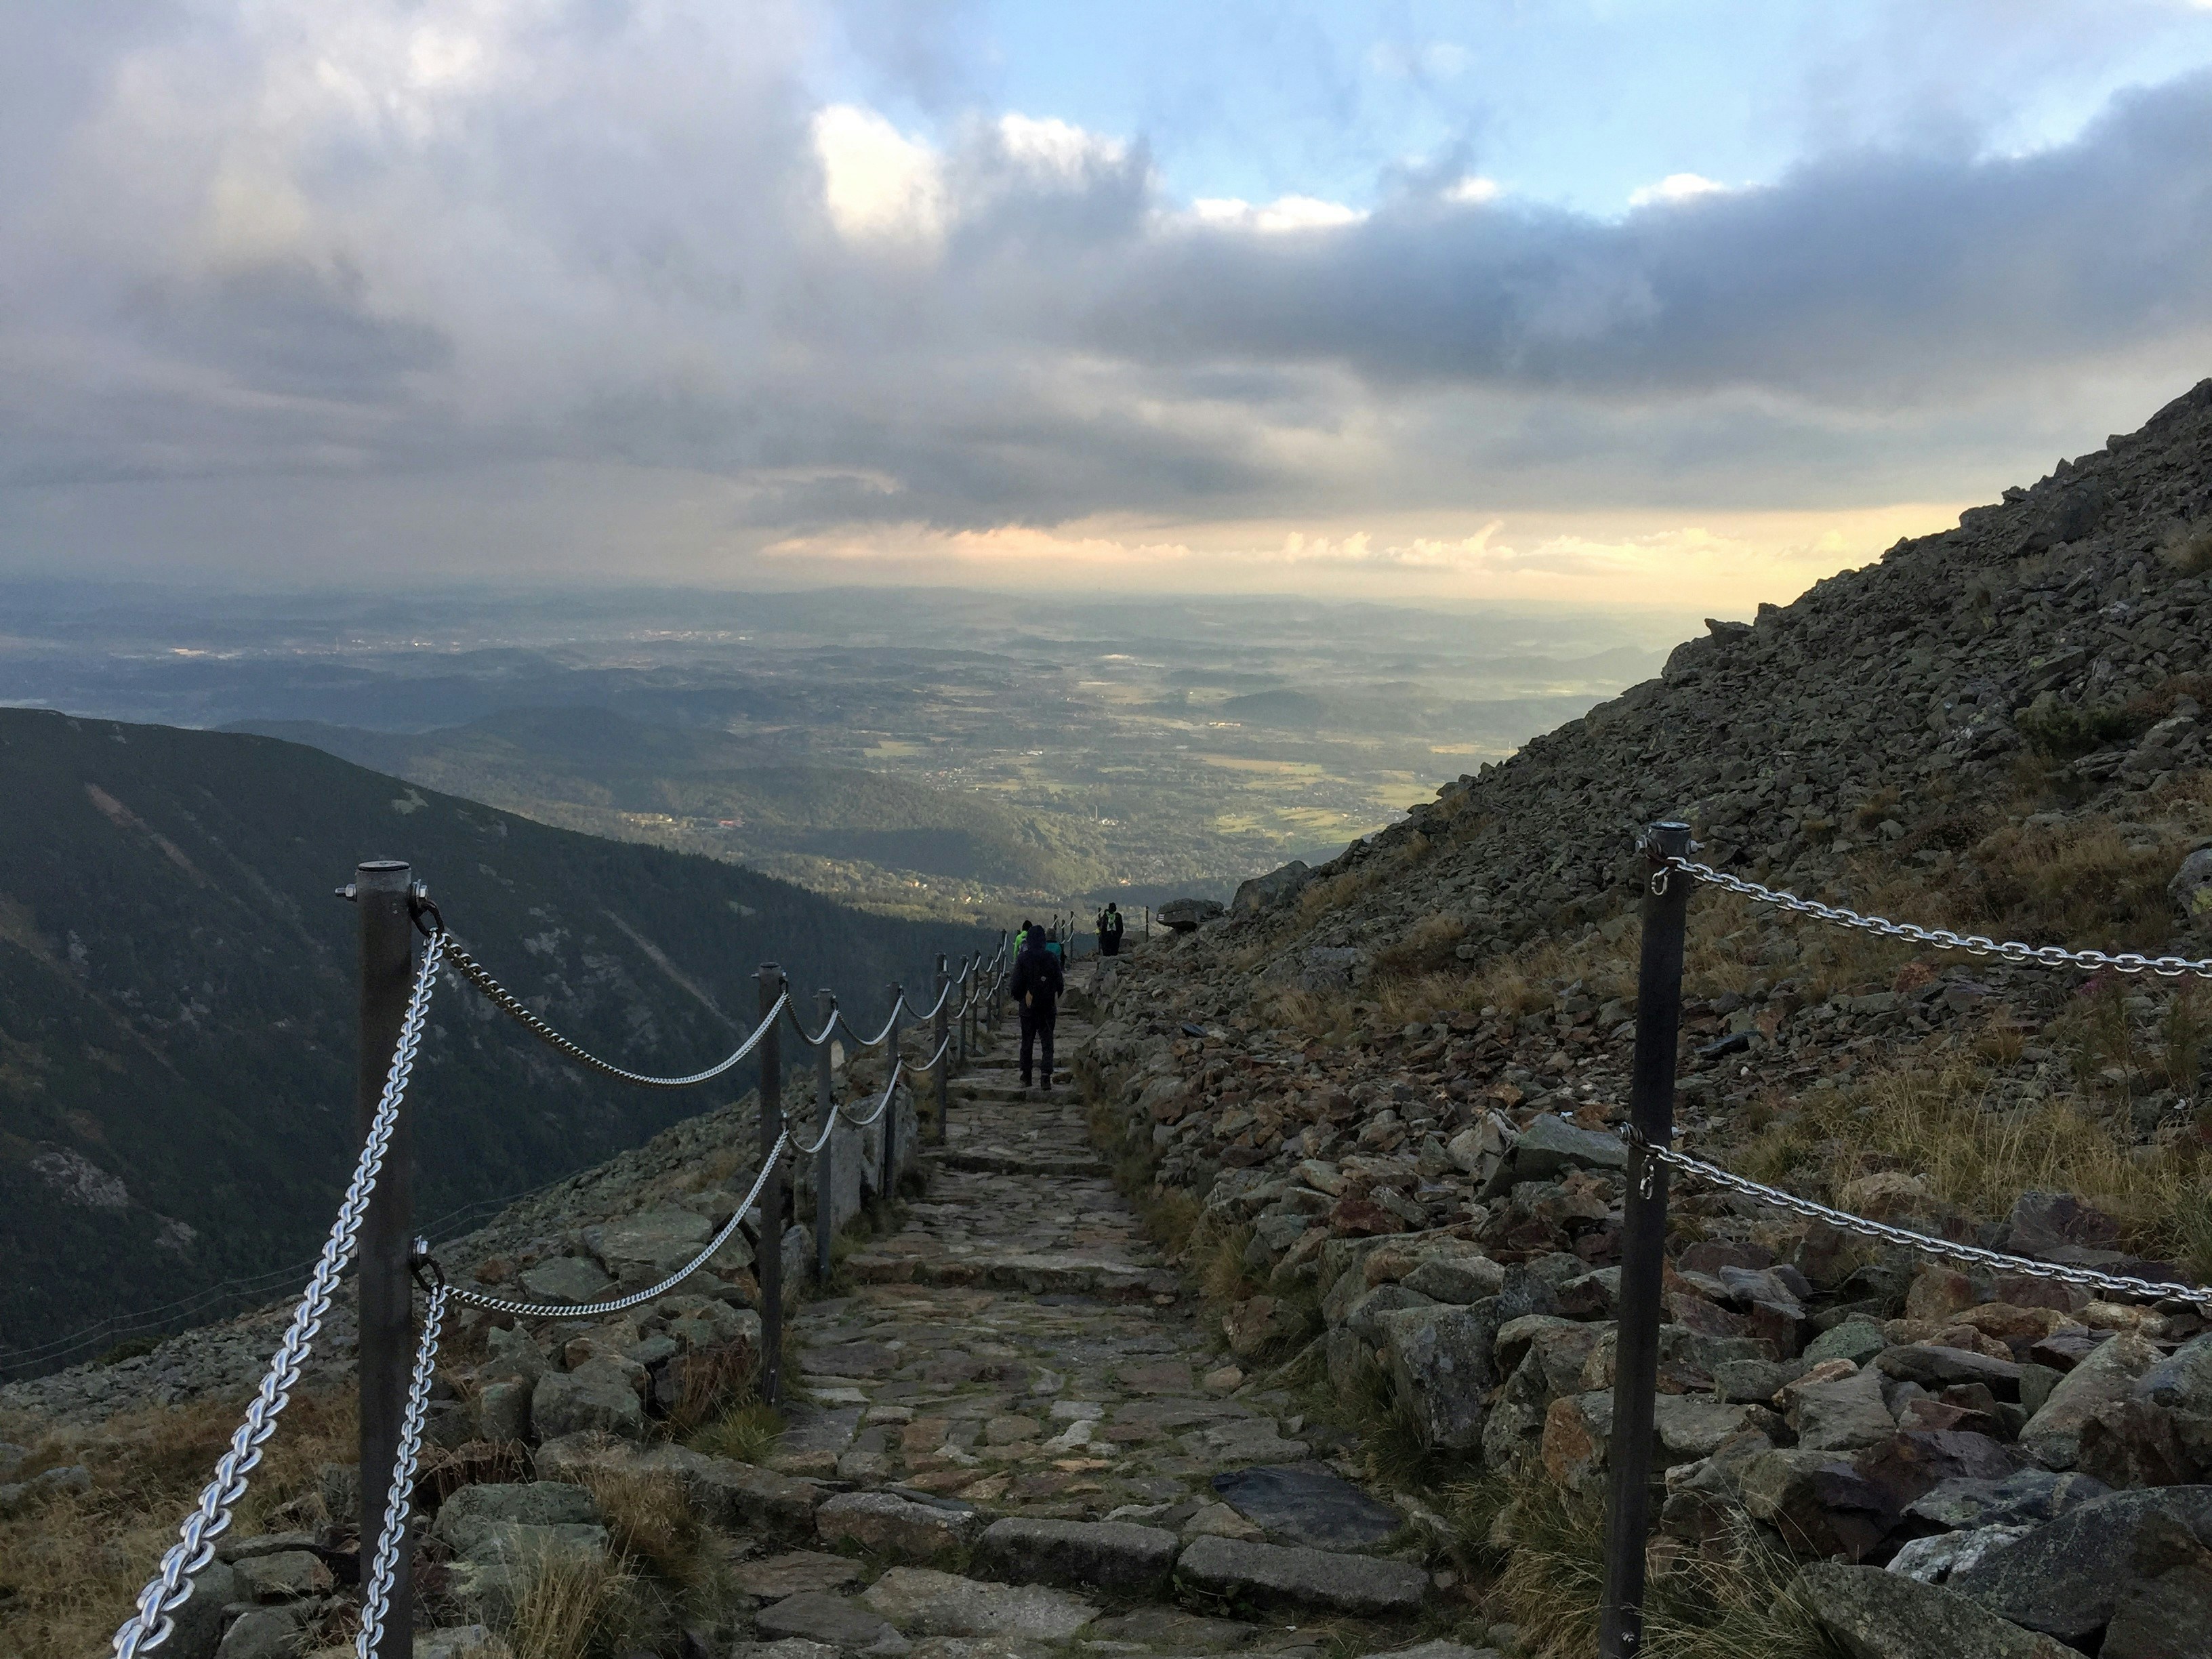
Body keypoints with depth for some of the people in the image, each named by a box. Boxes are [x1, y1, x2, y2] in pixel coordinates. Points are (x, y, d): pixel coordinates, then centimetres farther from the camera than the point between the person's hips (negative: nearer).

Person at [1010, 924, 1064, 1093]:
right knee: (1047, 1044, 2)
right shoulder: (1052, 958, -3)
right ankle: (1046, 1079, -9)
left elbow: (1017, 983, -7)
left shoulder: (1022, 959, -7)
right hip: (1048, 1007, 0)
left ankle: (1026, 1077, 20)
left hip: (1028, 1006, 0)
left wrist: (1017, 997, 12)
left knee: (1027, 1043, 13)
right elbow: (1059, 983, 1)